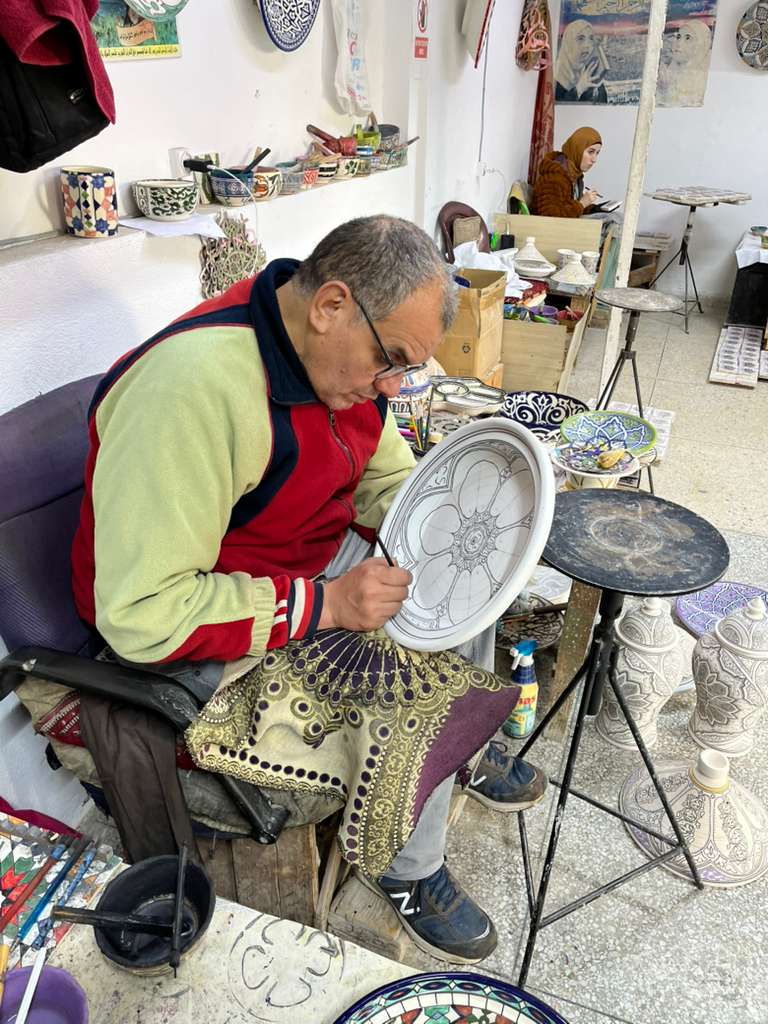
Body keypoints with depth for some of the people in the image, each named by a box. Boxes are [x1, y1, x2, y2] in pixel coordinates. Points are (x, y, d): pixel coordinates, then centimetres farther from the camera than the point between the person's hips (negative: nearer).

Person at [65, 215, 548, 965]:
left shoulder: (342, 353, -6)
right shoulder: (196, 388, -34)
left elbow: (386, 471, 9)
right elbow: (141, 614, -32)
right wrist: (324, 604, -30)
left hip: (319, 561, 8)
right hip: (209, 622, -8)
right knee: (415, 698, -17)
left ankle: (469, 745, 31)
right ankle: (408, 870, 14)